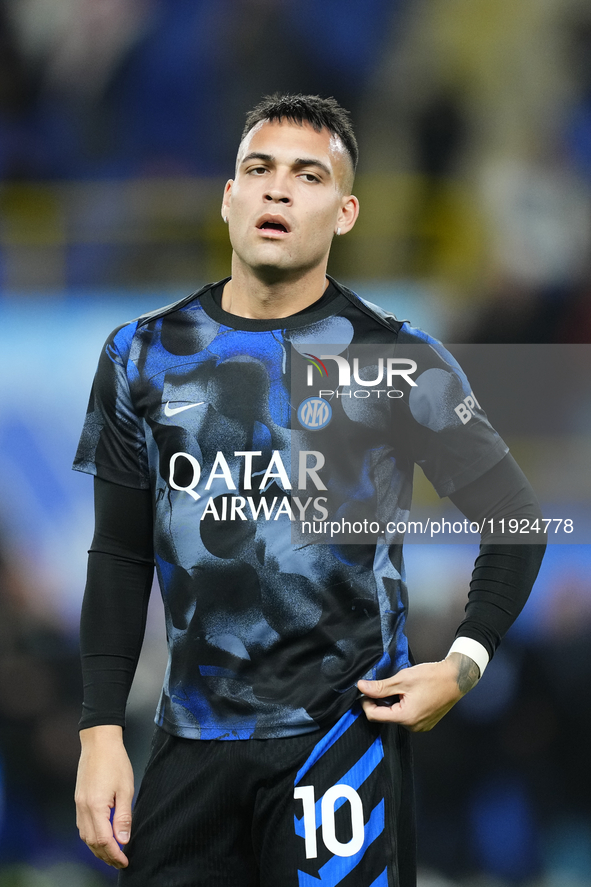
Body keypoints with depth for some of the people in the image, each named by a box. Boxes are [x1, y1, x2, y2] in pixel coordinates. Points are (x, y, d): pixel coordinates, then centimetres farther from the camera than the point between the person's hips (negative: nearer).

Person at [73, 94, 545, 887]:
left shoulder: (397, 361, -1)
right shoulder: (147, 355, 8)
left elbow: (514, 521, 7)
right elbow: (120, 556, 11)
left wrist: (464, 664, -6)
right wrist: (102, 731, 4)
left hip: (340, 730, -3)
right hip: (193, 738, 3)